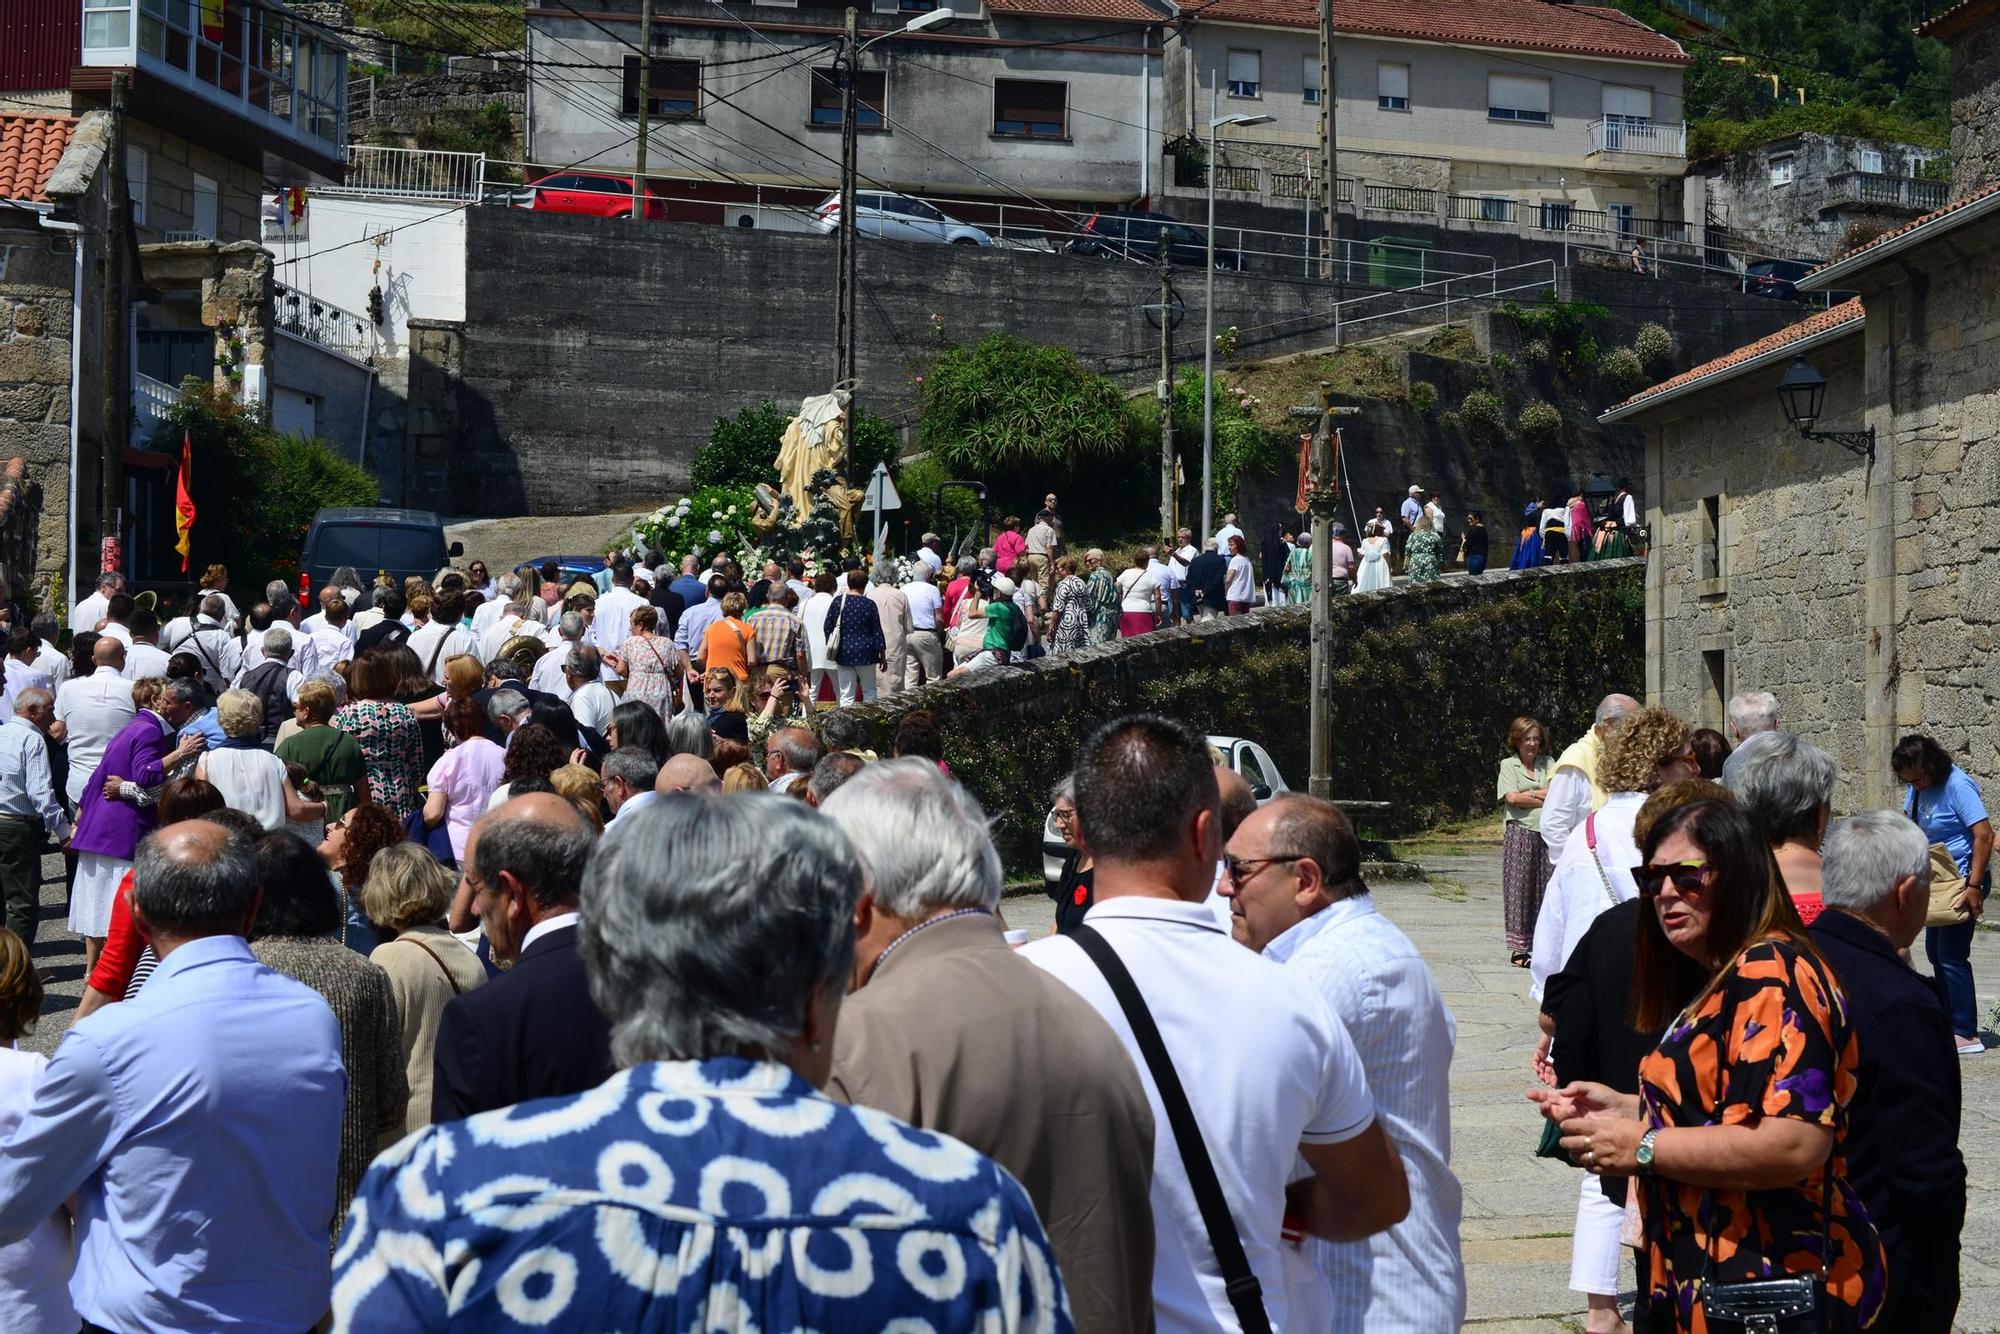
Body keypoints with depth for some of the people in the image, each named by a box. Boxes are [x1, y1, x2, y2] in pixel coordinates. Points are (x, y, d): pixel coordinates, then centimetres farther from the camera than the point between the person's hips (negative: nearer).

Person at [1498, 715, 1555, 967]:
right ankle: (1519, 949, -1)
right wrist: (1545, 799, -3)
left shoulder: (1548, 764, 14)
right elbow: (1512, 798, -7)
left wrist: (1530, 794, -6)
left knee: (1545, 888, 0)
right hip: (1520, 833, -2)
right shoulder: (1508, 765, 7)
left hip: (1546, 833, 2)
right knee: (1519, 888, -3)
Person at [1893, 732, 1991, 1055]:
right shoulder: (1918, 788, 4)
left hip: (1964, 879, -9)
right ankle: (1949, 1022, 22)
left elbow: (1984, 835, -25)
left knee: (1951, 955, -10)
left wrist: (1974, 887, -27)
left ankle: (1967, 1035, -7)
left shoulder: (1957, 786, -21)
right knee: (1935, 951, 13)